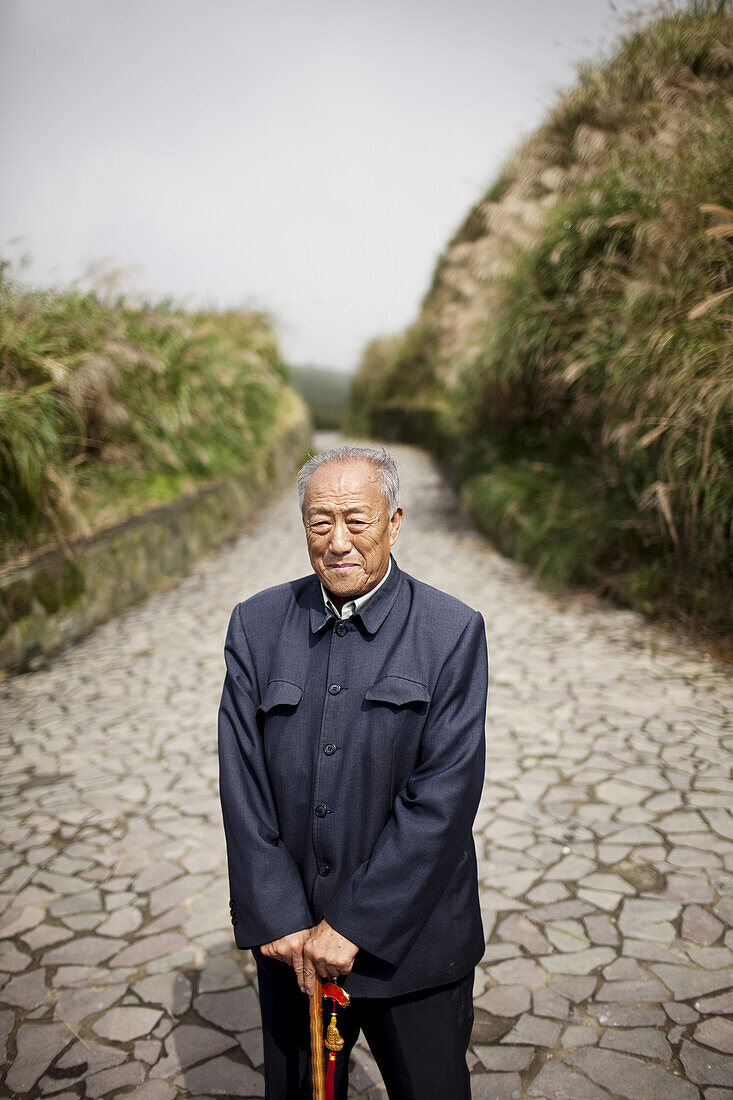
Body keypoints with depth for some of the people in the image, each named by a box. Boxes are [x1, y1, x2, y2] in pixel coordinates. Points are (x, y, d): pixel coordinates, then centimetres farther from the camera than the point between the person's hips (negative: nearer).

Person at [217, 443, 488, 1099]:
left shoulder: (453, 632, -12)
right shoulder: (256, 625, -3)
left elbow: (444, 795, -16)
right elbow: (242, 781, -5)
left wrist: (352, 925, -17)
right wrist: (278, 919, -10)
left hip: (411, 938, -2)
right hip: (290, 940, 3)